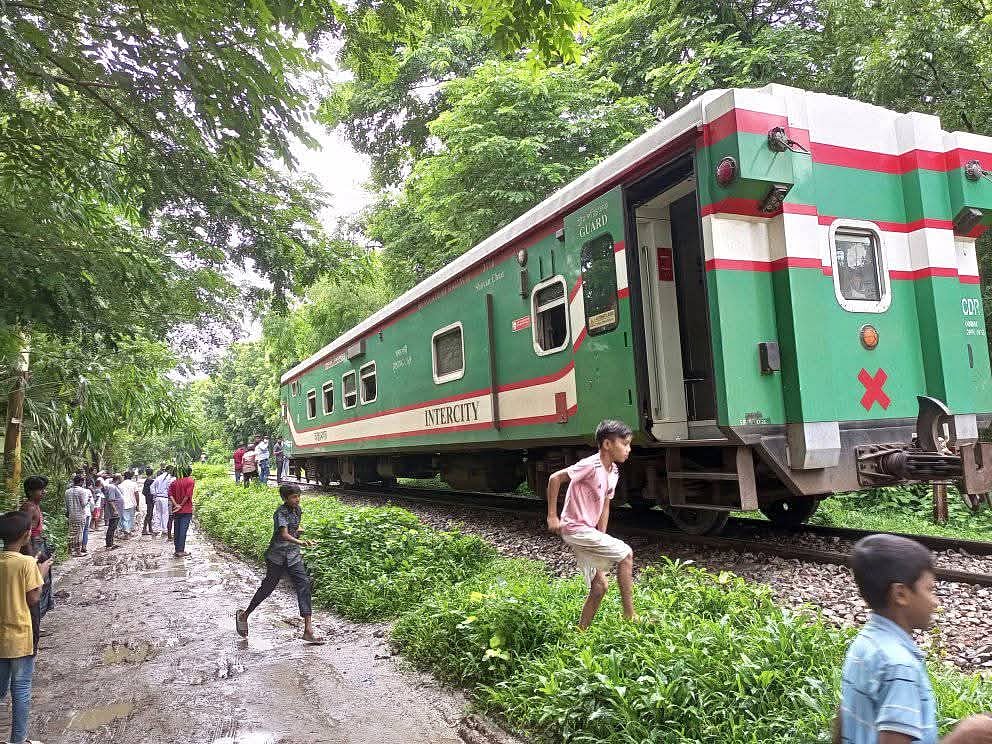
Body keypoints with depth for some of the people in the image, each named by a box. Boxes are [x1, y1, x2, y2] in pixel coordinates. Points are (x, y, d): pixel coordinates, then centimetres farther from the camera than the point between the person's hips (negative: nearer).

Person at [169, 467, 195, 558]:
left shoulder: (175, 482, 11)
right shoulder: (191, 481, -5)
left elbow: (170, 494, -1)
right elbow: (188, 495, -15)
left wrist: (176, 505, -7)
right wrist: (181, 505, -6)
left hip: (176, 511, 5)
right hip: (186, 510, -5)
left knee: (177, 530, 11)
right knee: (183, 530, -5)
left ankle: (177, 549, 17)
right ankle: (180, 551, -8)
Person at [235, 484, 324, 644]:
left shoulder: (297, 510, 7)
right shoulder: (281, 513, -17)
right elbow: (284, 534, -32)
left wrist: (299, 529, 6)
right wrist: (299, 542, -49)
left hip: (293, 556, 6)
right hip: (277, 557, -6)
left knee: (304, 584, -8)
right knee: (268, 587, 6)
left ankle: (308, 629, -9)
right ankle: (244, 615, 34)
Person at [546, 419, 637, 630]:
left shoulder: (613, 472, 8)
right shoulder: (591, 465, -19)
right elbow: (555, 478, -19)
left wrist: (601, 540, 11)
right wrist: (552, 516, -16)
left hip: (588, 530, 9)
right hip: (575, 528, -9)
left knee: (599, 586, 9)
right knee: (625, 553, -11)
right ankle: (629, 616, -1)